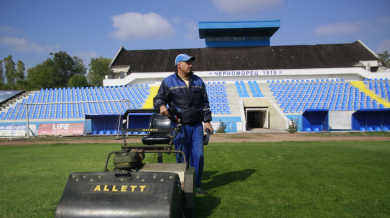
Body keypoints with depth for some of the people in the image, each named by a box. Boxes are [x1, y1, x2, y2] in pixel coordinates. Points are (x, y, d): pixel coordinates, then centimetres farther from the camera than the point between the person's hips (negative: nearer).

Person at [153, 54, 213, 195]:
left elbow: (204, 103, 16)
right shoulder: (168, 82, 3)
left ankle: (196, 185, 18)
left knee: (198, 155, 3)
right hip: (179, 126, -3)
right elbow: (158, 98, 4)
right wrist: (161, 106, -21)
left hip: (197, 125, 4)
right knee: (182, 156, 1)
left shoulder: (198, 81, 14)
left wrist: (207, 121, 9)